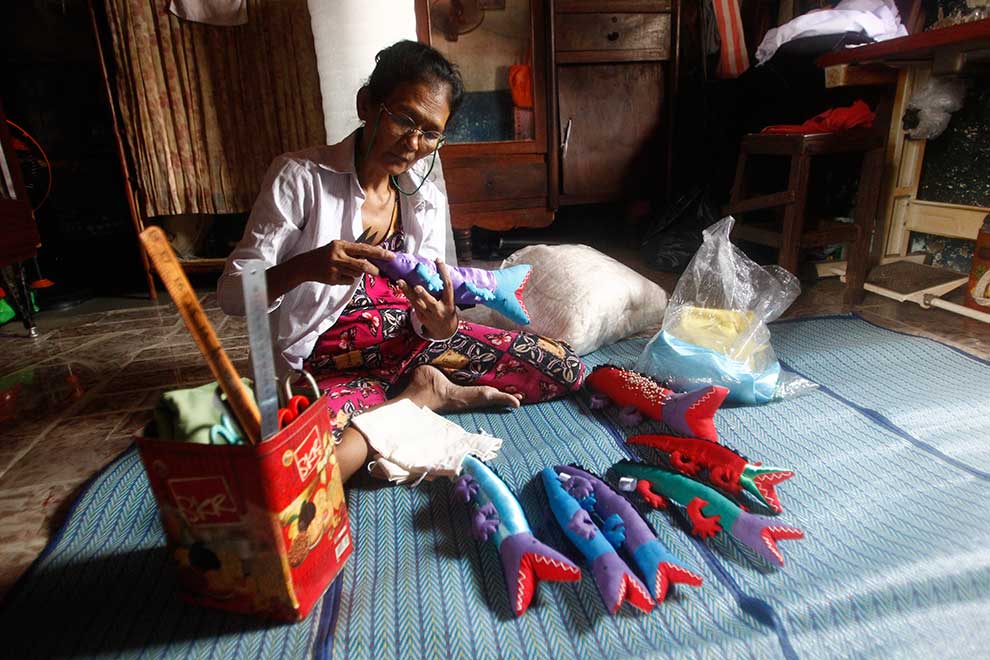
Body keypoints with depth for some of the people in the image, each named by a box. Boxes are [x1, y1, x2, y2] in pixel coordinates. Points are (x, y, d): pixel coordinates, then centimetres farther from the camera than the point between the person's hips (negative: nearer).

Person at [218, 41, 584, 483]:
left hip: (409, 343, 4)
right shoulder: (300, 176, -12)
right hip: (332, 364, -3)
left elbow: (428, 321, 2)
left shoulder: (427, 196, 2)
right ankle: (426, 394, -13)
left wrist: (442, 323, -23)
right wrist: (303, 267, -34)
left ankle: (417, 395, -2)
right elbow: (231, 294, -13)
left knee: (564, 368, -3)